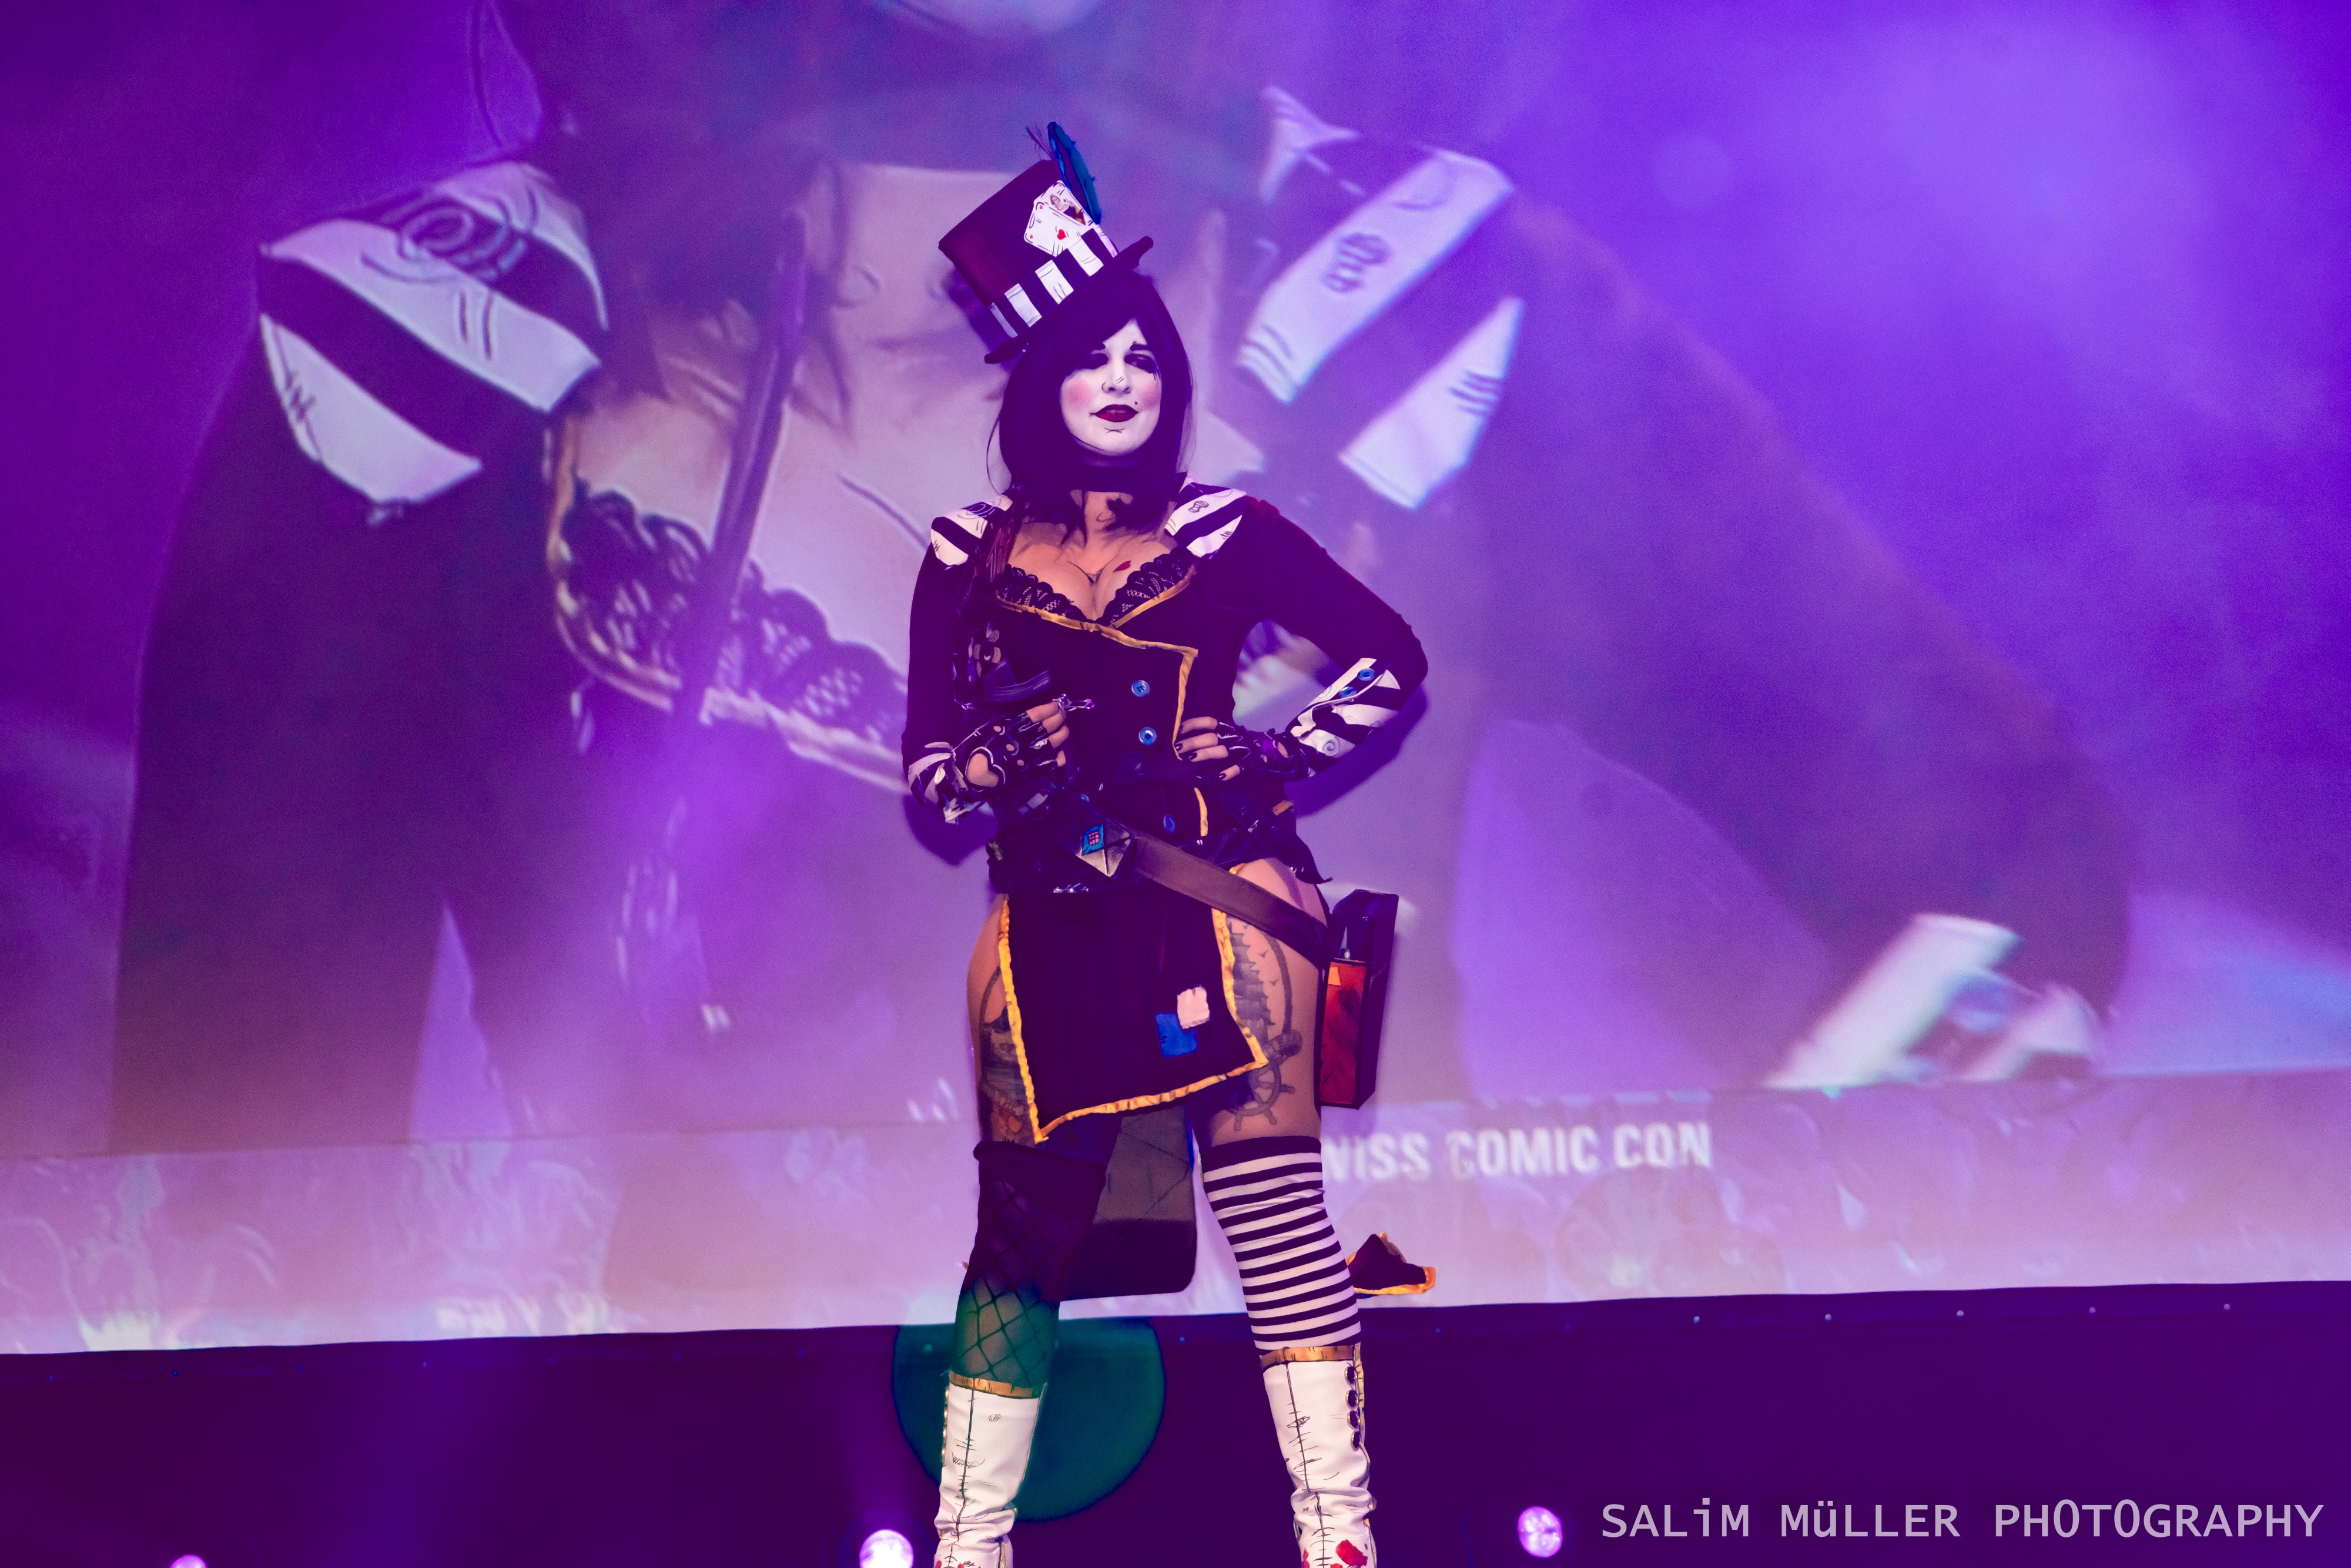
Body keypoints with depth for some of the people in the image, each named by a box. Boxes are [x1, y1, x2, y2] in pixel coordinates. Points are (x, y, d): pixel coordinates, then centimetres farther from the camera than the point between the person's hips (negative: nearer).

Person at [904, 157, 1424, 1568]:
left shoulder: (1225, 535, 2)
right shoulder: (971, 556, 7)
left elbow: (1394, 661, 8)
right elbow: (928, 764, 11)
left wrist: (1271, 757, -2)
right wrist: (998, 761, -10)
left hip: (1217, 893, -1)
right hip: (1052, 921, 2)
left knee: (1272, 1200, -7)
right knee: (1024, 1226, 4)